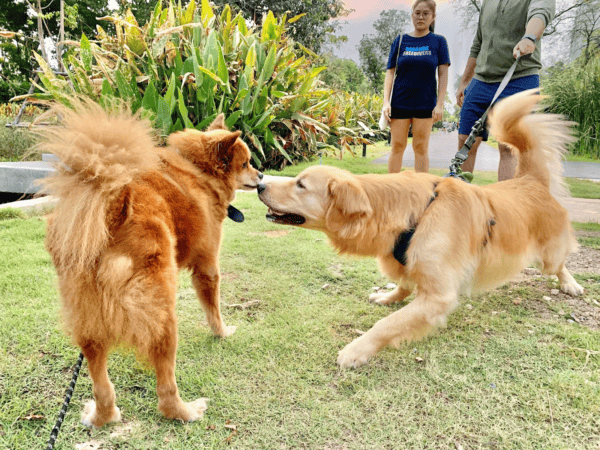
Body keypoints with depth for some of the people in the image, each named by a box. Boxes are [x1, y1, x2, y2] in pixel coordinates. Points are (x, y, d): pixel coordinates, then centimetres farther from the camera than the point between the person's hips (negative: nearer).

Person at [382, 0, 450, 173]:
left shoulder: (438, 41, 4)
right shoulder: (400, 41, 6)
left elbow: (443, 74, 1)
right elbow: (390, 72, 4)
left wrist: (440, 104, -7)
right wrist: (386, 102, -5)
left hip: (425, 103, -1)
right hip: (400, 102, 1)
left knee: (421, 148, 2)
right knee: (397, 146, 3)